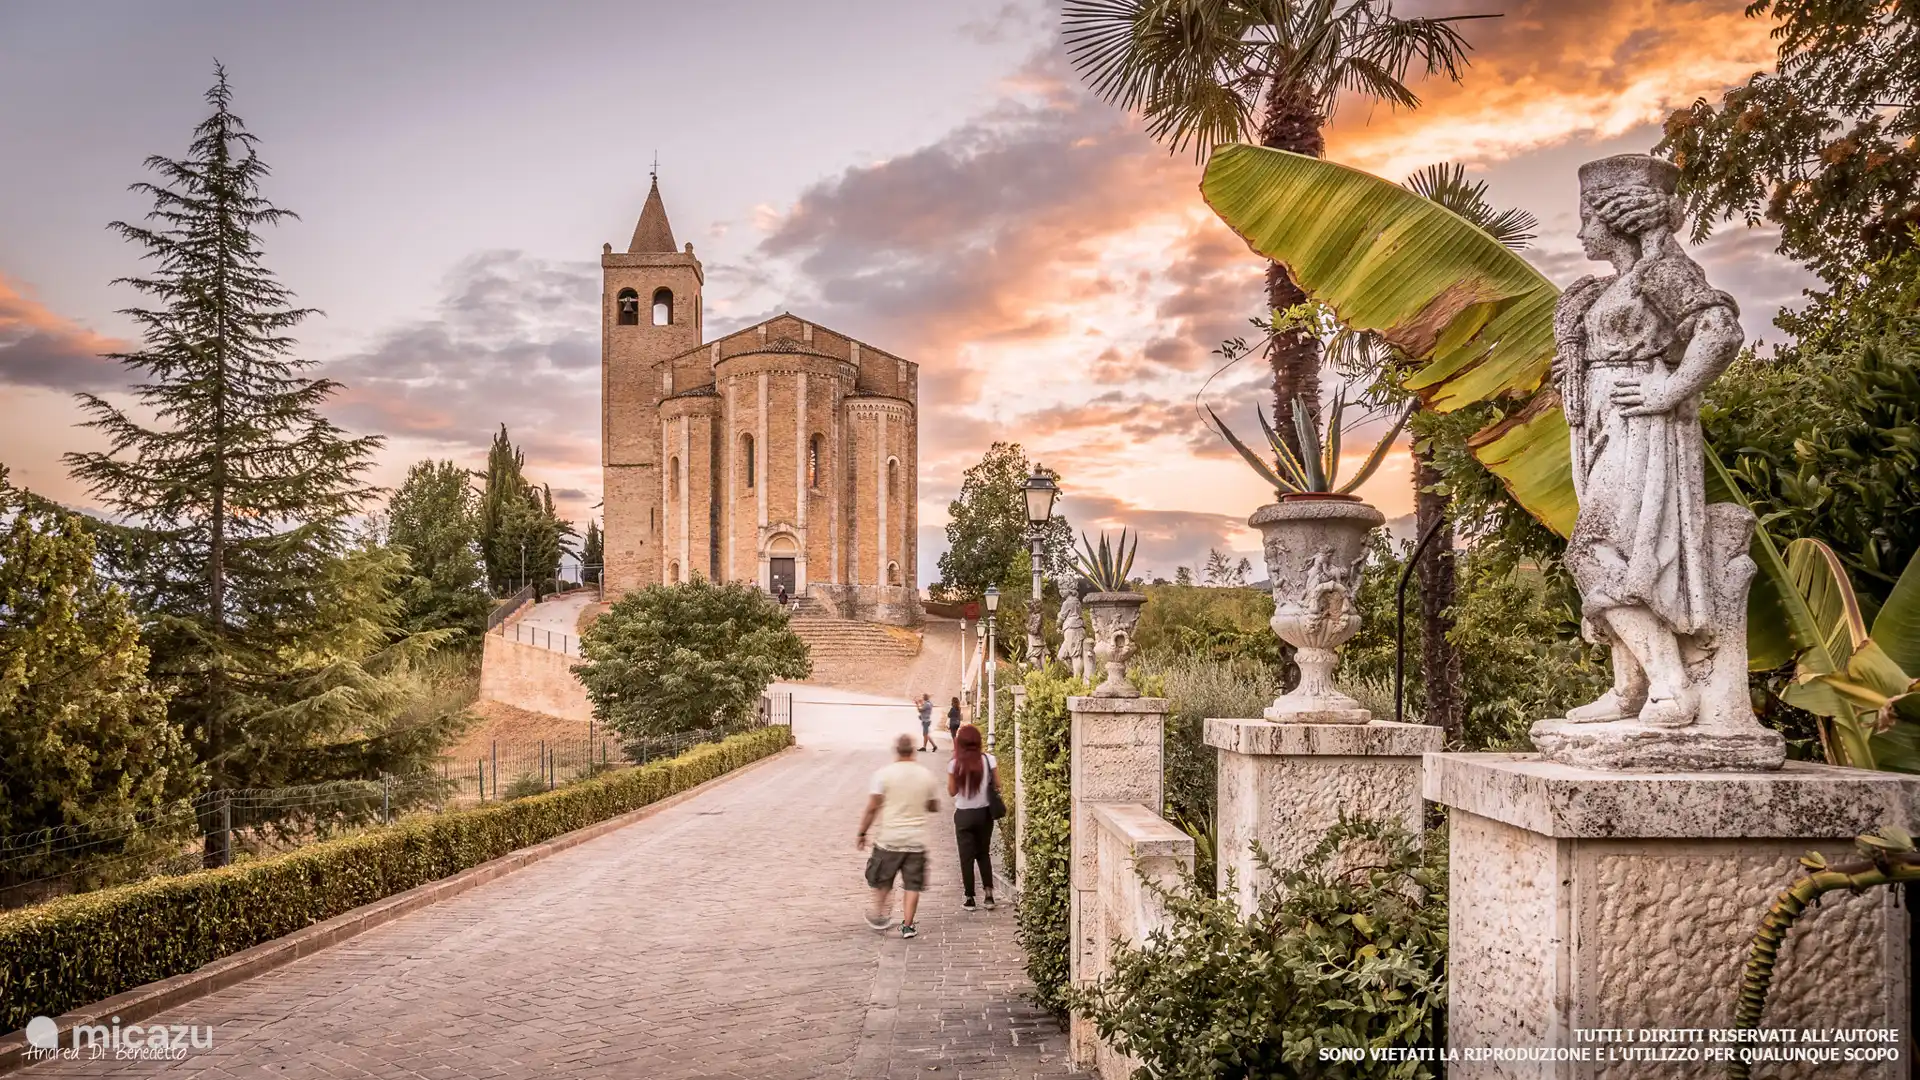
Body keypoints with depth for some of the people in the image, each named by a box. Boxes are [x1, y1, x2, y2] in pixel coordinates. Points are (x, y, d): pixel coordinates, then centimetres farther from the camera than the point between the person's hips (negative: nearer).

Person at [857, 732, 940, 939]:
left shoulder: (884, 774, -9)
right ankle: (907, 925, 5)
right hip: (917, 840, 2)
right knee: (912, 884, 7)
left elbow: (872, 808, -11)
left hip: (889, 838, -2)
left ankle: (879, 916, 25)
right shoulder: (927, 776, 1)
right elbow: (934, 806, 13)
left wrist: (862, 833, -3)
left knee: (882, 880, 17)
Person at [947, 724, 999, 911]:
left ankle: (970, 899, 12)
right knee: (984, 854, 18)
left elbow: (952, 791, -4)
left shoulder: (955, 764, -13)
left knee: (967, 857, 8)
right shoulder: (989, 760, -10)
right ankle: (989, 894, 11)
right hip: (984, 812, 2)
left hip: (964, 815, -2)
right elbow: (997, 784, -4)